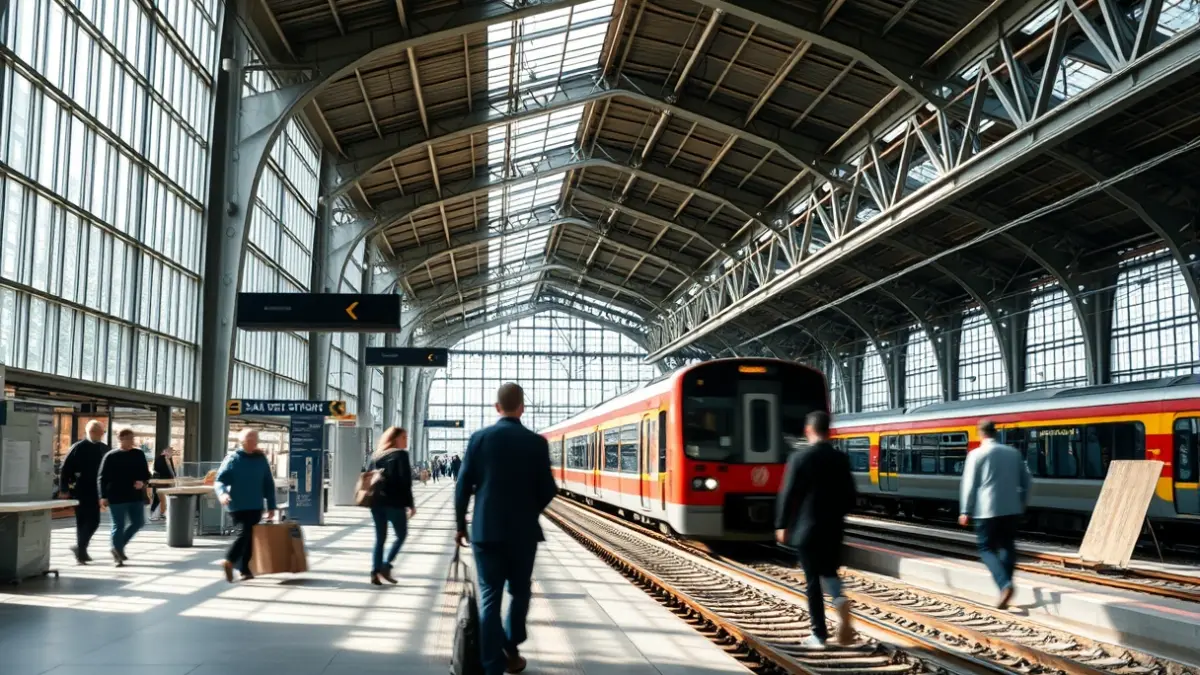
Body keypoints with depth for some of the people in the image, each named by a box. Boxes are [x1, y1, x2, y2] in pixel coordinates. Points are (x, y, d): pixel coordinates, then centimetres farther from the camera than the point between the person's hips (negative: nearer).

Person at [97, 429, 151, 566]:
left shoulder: (139, 454, 7)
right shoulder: (111, 456, -5)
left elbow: (146, 473, 13)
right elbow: (101, 477, -4)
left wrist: (142, 482, -9)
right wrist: (103, 496, -11)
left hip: (136, 495, 5)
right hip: (117, 497, -5)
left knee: (138, 523, 7)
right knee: (118, 526, -1)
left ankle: (118, 547, 27)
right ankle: (117, 555, 10)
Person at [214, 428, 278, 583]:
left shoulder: (261, 459, 7)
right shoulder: (232, 459, -4)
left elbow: (269, 484, 11)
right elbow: (219, 480, -8)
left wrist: (271, 506, 8)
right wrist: (222, 493, -29)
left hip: (255, 507, 5)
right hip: (238, 506, -5)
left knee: (250, 536, 9)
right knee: (244, 533, -14)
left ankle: (244, 568, 19)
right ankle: (229, 561, -1)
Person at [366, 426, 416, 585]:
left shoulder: (376, 455, 13)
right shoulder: (401, 454, -5)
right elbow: (405, 481, -12)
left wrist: (372, 497, 15)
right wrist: (410, 504, -9)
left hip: (376, 502, 6)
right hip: (394, 502, -6)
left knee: (380, 538, 11)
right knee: (401, 534, 8)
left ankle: (375, 572, 4)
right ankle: (386, 565, -4)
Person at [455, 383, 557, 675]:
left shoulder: (479, 438, -3)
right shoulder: (536, 443, -5)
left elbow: (463, 486, -2)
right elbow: (548, 490, -2)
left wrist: (461, 525, 10)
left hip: (486, 530, 1)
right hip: (523, 531, 0)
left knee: (489, 597, 5)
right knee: (519, 591, 19)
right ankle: (510, 649, 25)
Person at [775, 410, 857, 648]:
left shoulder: (799, 458, -11)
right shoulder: (841, 459, 1)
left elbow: (787, 495, -10)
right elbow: (850, 496, 6)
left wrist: (782, 525, 0)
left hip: (806, 529, -3)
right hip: (834, 528, 4)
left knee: (813, 581, 4)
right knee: (829, 572, 20)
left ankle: (819, 635, 7)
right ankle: (840, 599, -11)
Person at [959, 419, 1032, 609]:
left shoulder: (976, 454, -6)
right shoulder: (1013, 453, 8)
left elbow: (969, 485, -7)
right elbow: (1026, 481, 12)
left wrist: (965, 511, -2)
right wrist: (1021, 504, 21)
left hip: (987, 511, -4)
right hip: (1012, 510, 4)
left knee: (986, 549, 3)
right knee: (1007, 547, 15)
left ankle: (1005, 585, -16)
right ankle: (1005, 585, 13)